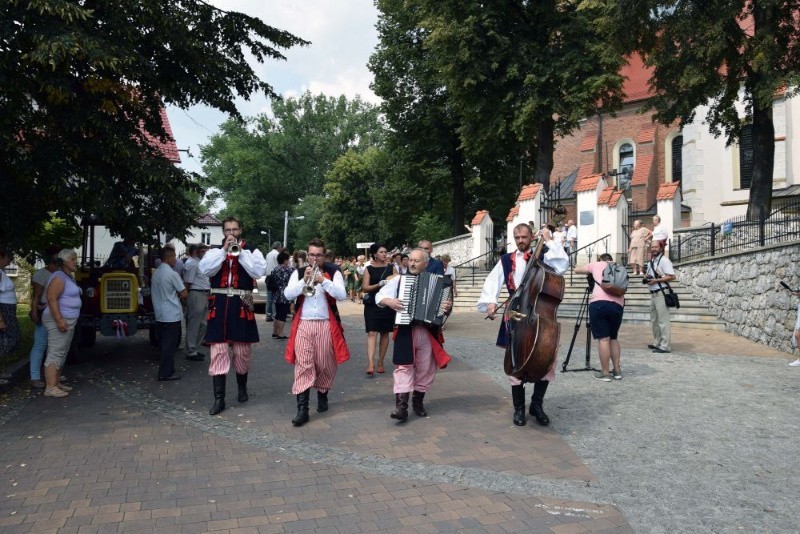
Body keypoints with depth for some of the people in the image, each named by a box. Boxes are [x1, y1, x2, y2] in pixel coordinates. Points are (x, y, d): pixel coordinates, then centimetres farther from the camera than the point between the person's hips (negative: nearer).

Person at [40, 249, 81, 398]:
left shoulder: (69, 277, 16)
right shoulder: (59, 277, -15)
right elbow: (51, 298, -22)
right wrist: (59, 320, -27)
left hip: (68, 321, 10)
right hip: (59, 320, -10)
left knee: (62, 353, 14)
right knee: (55, 353, -10)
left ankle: (56, 382, 21)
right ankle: (50, 388, -9)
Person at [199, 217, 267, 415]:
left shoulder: (252, 251, 6)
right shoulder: (214, 251, 10)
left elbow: (259, 271, -11)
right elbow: (205, 269, -8)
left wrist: (240, 252, -13)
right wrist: (224, 250, -13)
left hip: (241, 306, -1)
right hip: (219, 306, 1)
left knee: (242, 351, 8)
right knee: (218, 352, -2)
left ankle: (242, 387, 32)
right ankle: (219, 398, 2)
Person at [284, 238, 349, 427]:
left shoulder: (333, 273, 3)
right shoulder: (298, 273, 7)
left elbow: (342, 295, -11)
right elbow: (287, 294, -5)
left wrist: (323, 280, -22)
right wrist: (304, 280, -18)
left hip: (326, 325, 0)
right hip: (303, 325, 0)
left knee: (325, 364, 7)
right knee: (303, 365, -7)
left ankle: (322, 394, 34)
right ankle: (302, 409, -7)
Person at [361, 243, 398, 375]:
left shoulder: (391, 267, 8)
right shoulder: (369, 269, 2)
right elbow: (365, 288, -6)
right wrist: (379, 284, -21)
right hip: (372, 304, -2)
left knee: (385, 333, 9)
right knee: (372, 333, -11)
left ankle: (380, 363, 20)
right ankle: (370, 365, -18)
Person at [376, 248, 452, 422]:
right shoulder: (399, 279, 3)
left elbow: (444, 299, 7)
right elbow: (379, 296, 4)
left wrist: (448, 306, -15)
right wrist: (389, 301, -16)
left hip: (428, 331, 2)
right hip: (406, 330, -2)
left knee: (426, 368, 10)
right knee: (404, 366, -7)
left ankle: (418, 401, 27)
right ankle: (401, 406, -7)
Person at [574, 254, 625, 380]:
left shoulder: (597, 265, 17)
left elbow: (577, 270, 25)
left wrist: (588, 270, 43)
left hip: (599, 303, -4)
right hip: (617, 305, 4)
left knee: (603, 338, -2)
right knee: (613, 337, 18)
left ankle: (605, 373, 0)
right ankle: (617, 370, 18)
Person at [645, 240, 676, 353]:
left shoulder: (664, 260, -11)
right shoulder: (650, 261, 15)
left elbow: (672, 276, -18)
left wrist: (656, 280, -19)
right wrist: (646, 277, 6)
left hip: (661, 294, -9)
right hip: (653, 293, 9)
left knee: (663, 320, -7)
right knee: (654, 320, 16)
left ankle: (665, 346, -3)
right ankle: (657, 343, 27)